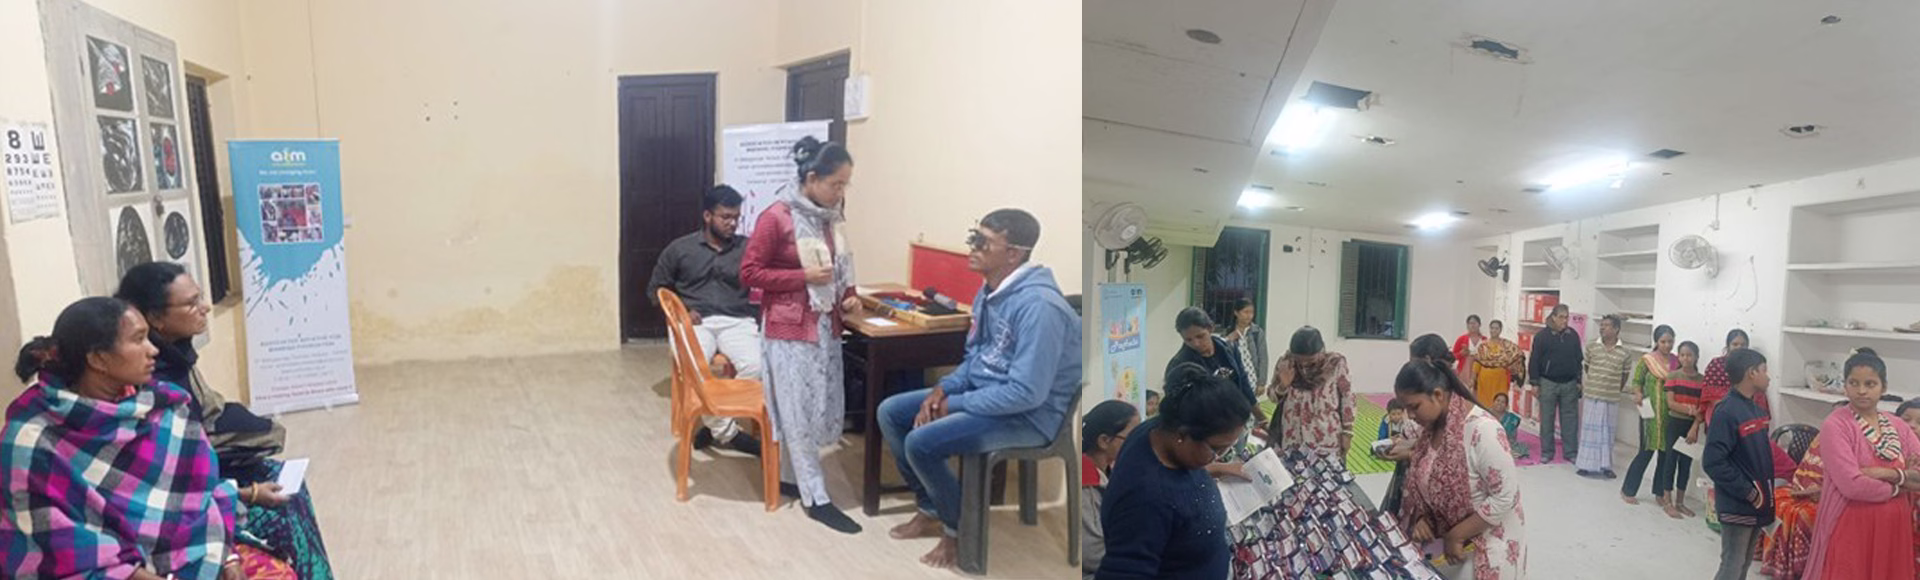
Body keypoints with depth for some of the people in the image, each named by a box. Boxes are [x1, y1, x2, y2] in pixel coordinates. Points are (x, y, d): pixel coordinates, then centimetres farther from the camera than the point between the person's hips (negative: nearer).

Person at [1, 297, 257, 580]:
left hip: (185, 555, 4)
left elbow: (200, 493, 4)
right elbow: (63, 552, -11)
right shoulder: (36, 439, -10)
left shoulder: (163, 406, 1)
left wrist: (226, 555, -10)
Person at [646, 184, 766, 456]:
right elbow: (656, 289, 15)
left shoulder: (748, 248, 9)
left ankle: (715, 426, -11)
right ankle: (727, 432, -16)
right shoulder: (679, 248, 9)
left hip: (736, 321, 1)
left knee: (755, 366, -30)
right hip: (696, 321, 0)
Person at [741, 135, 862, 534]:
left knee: (823, 408, 11)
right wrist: (803, 277, -20)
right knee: (798, 411, 0)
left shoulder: (832, 216, 7)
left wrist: (847, 296, 2)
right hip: (789, 327, -7)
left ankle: (791, 475, 29)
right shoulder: (776, 218, -14)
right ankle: (816, 498, 6)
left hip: (826, 325, 7)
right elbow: (749, 273, -12)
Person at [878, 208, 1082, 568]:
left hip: (1028, 416, -10)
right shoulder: (990, 292, 3)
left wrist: (956, 404, -19)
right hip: (982, 392, 10)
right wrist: (943, 389, -4)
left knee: (921, 443, -23)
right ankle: (931, 511, 18)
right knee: (891, 413, 6)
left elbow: (1026, 393, -29)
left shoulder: (1038, 305, -27)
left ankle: (958, 528, 3)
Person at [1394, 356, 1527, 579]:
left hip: (1486, 543, -6)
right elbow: (1423, 480, 9)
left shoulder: (1482, 430, -26)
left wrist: (1456, 536, -20)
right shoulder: (1431, 426, -2)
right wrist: (1421, 517, -8)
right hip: (1443, 538, 6)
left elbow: (1505, 498, -24)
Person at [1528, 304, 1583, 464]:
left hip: (1569, 384, 2)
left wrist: (1579, 381, 8)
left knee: (1570, 419, 6)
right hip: (1548, 383, -2)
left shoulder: (1573, 336, 4)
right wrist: (1535, 383, -5)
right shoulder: (1542, 336, -5)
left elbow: (1579, 359, 10)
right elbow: (1534, 361, -3)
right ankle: (1546, 452, 13)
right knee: (1547, 419, 4)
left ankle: (1571, 452, 15)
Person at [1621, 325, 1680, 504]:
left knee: (1666, 453, 7)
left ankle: (1660, 493, 20)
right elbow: (1636, 382, -1)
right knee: (1646, 452, -2)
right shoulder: (1646, 360, -4)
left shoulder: (1677, 361, 7)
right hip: (1652, 412, -4)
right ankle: (1627, 490, 9)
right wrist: (1638, 394, -21)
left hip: (1671, 413, 4)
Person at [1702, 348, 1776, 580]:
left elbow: (1762, 453, 17)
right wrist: (1748, 492, -19)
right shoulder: (1727, 412, -19)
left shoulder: (1756, 409, 8)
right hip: (1737, 505, -9)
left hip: (1757, 503, 9)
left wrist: (1766, 491, 7)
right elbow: (1713, 462, -23)